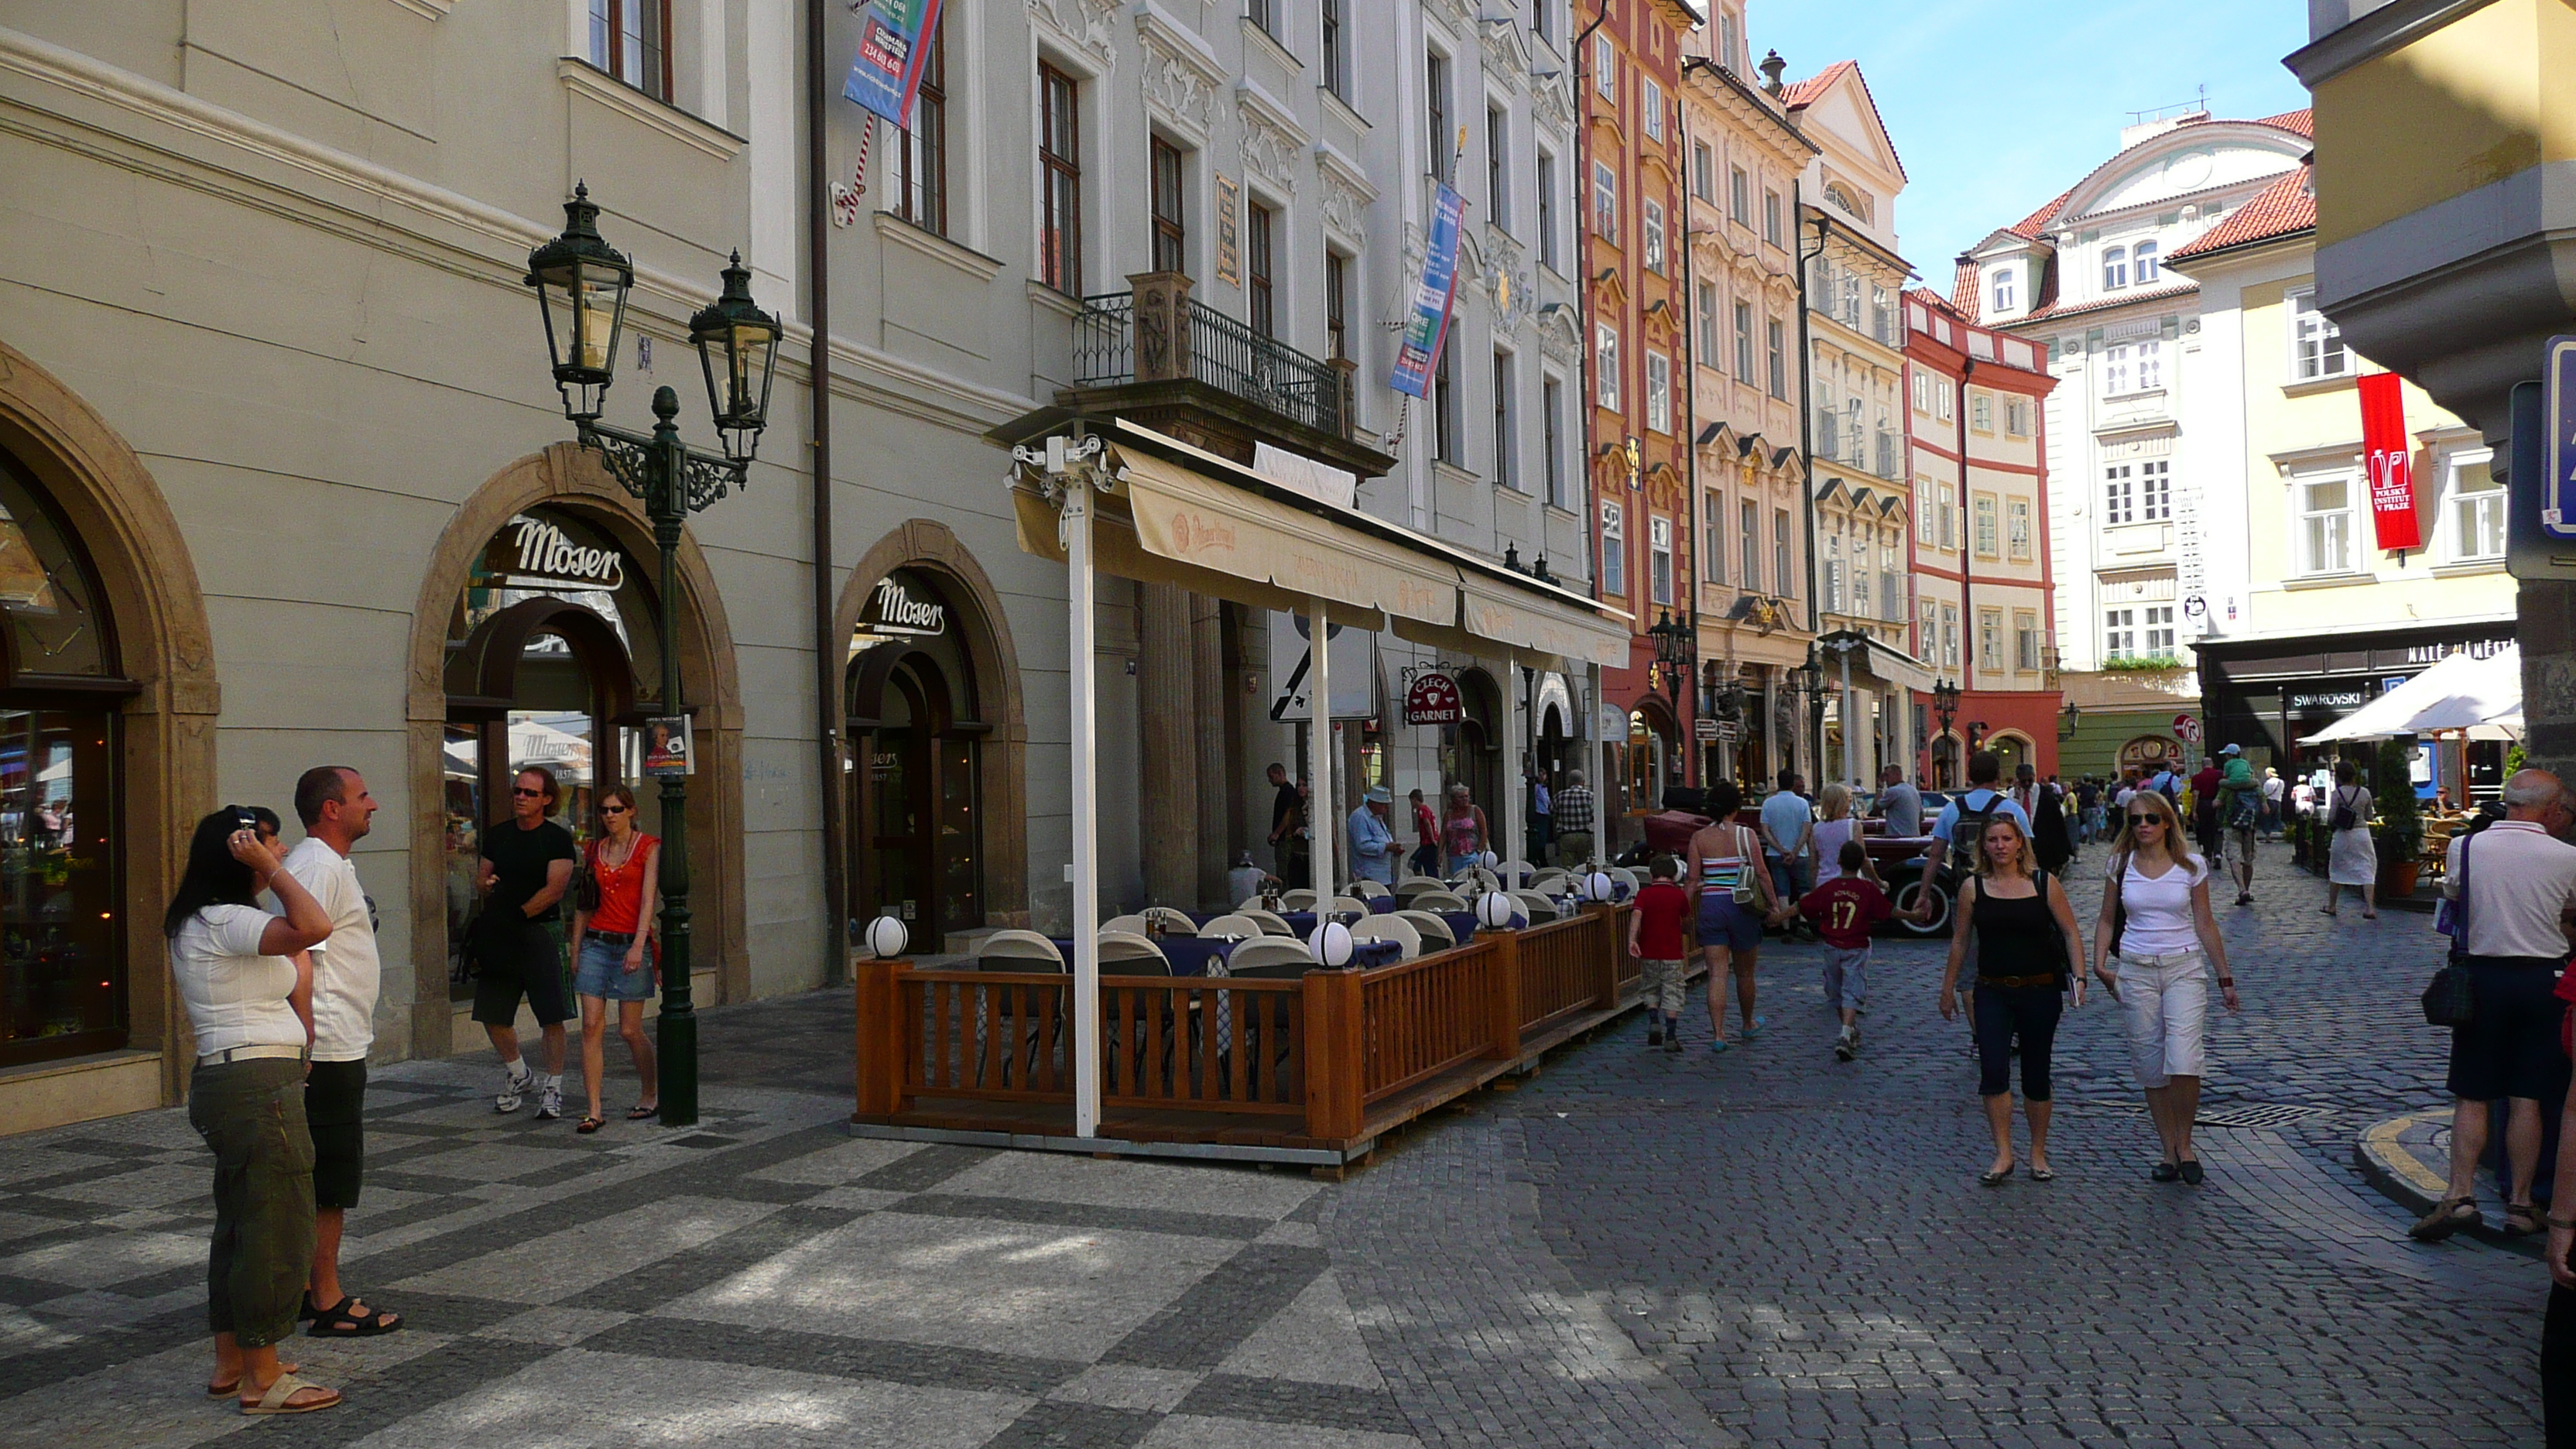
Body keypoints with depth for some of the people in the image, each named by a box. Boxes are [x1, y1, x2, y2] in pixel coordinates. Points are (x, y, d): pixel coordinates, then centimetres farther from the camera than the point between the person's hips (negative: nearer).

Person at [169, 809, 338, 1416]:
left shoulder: (198, 924, 16)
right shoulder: (225, 922, -16)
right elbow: (315, 927, -31)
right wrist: (270, 866, -23)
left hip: (225, 1085, 11)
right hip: (258, 1086, -11)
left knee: (239, 1224, 17)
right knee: (276, 1229, -4)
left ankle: (231, 1363, 27)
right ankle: (262, 1380, 4)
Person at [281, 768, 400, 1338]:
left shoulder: (331, 864, 16)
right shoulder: (316, 867, -17)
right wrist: (303, 1047, -24)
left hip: (338, 1048, 10)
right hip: (328, 1052, -10)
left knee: (323, 1178, 16)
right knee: (330, 1182, -2)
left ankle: (305, 1290, 25)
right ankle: (328, 1304, 6)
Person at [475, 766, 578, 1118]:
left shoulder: (557, 839, -5)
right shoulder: (498, 835, 12)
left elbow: (554, 890, -12)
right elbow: (484, 877, 18)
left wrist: (517, 915, -15)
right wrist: (486, 888, -5)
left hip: (538, 933, -5)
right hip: (498, 938, 5)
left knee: (551, 1017, -5)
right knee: (491, 1015, 9)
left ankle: (553, 1088, 6)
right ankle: (516, 1073, 32)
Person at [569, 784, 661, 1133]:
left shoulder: (648, 847, -1)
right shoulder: (593, 852, 12)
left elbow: (648, 900, -10)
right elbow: (584, 905, 16)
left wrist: (638, 946, -20)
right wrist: (575, 950, 11)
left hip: (631, 944, -4)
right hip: (595, 944, 4)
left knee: (630, 1030, 1)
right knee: (592, 1026, -5)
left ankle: (650, 1096, 23)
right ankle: (594, 1111, -2)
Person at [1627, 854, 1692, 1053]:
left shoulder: (1644, 894, -3)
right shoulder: (1679, 895, 0)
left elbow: (1636, 914, -20)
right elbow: (1686, 918, 14)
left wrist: (1632, 940, -26)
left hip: (1649, 953, 1)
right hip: (1672, 953, -1)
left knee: (1651, 990, 20)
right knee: (1672, 994, 3)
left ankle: (1654, 1022, 2)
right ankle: (1670, 1037, 0)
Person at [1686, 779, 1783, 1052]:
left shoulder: (1699, 838, 0)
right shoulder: (1745, 835, -6)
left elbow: (1693, 880, -1)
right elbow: (1762, 874, -6)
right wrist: (1774, 906, 1)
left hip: (1711, 906, 1)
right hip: (1741, 907, -1)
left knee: (1717, 973, 1)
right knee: (1744, 972, 15)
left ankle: (1718, 1034, -7)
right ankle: (1749, 1024, 35)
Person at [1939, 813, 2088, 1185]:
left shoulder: (2044, 884, -1)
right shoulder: (1973, 887, 2)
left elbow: (2070, 933, 2)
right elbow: (1960, 941, 8)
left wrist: (2078, 977, -10)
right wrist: (1948, 990, 11)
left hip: (2040, 990, 0)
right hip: (1992, 992, 0)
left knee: (2036, 1075, 8)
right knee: (1993, 1070, -13)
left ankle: (2038, 1153, 23)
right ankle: (2003, 1155, -7)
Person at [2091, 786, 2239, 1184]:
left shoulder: (2191, 866, 0)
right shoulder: (2120, 865, 3)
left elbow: (2205, 925, 6)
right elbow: (2107, 920, 10)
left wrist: (2225, 979, 7)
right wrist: (2100, 964, -3)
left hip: (2185, 967, -2)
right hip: (2136, 971, 2)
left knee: (2183, 1061, -16)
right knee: (2150, 1066, 5)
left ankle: (2184, 1144, 4)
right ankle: (2168, 1151, 17)